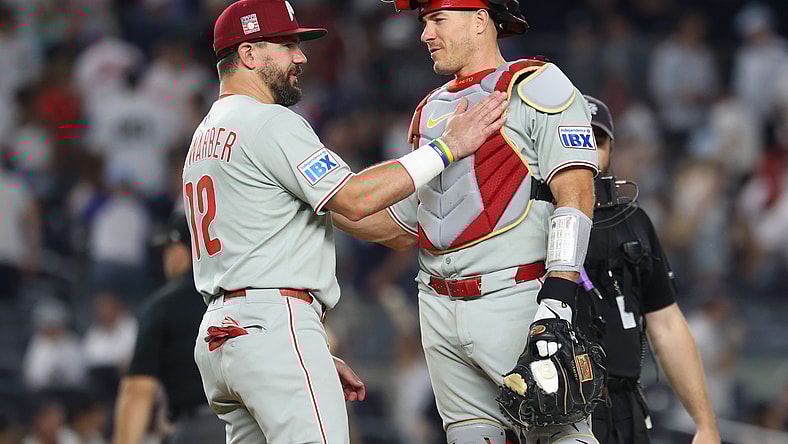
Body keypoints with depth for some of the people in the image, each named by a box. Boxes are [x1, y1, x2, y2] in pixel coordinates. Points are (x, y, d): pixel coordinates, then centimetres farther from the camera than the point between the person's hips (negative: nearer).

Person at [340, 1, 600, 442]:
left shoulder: (535, 87, -2)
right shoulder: (430, 111, 22)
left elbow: (575, 194, -12)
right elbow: (404, 228, 25)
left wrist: (558, 297, -22)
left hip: (517, 302, -7)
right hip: (442, 311, 7)